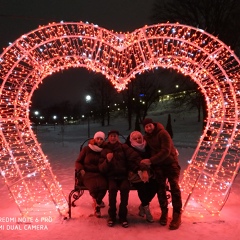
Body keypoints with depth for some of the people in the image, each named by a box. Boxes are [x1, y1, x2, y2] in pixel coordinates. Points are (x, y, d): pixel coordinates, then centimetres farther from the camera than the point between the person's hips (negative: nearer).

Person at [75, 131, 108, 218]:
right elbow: (78, 162, 9)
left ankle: (97, 204, -1)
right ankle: (98, 202, 3)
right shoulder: (86, 149, 6)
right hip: (88, 173, -1)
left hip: (100, 174, 1)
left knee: (103, 186, -31)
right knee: (93, 186, -32)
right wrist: (81, 170, -9)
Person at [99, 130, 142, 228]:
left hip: (123, 175, 0)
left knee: (125, 188, -31)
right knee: (112, 188, -30)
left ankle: (123, 215, -13)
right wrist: (107, 161, -19)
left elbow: (135, 157, -11)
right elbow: (102, 169, 2)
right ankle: (112, 215, -11)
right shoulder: (104, 151, 10)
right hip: (111, 176, 1)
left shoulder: (123, 147, 5)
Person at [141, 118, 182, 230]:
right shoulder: (146, 137, 3)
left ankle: (177, 215, -1)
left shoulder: (162, 133, -18)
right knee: (160, 188, 7)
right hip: (158, 164, 5)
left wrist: (151, 160, -29)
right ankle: (164, 212, 22)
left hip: (170, 162, -5)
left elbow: (166, 151, -26)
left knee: (174, 187, -10)